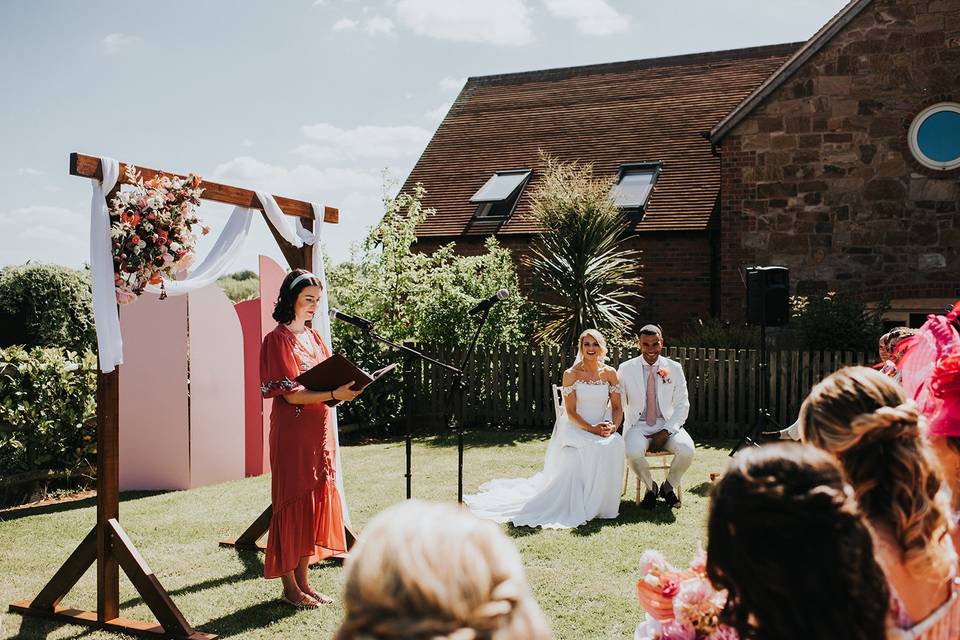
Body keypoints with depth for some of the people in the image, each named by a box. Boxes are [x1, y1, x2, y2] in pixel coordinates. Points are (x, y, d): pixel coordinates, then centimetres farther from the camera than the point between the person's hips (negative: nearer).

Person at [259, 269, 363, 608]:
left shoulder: (314, 337, 15)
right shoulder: (278, 340, -8)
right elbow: (291, 394, -17)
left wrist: (345, 389, -6)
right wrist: (333, 395, -28)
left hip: (319, 431, 7)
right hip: (293, 433, -7)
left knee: (317, 503, 9)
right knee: (293, 504, -1)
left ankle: (303, 581, 19)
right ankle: (290, 586, 10)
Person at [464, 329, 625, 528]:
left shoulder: (610, 373, 7)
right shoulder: (571, 374, -2)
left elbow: (617, 408, 7)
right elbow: (571, 412, -6)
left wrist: (612, 427, -14)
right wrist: (591, 428, -20)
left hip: (603, 428, 3)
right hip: (576, 428, -3)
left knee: (614, 444, -32)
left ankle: (599, 503, -15)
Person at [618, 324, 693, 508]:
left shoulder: (674, 368, 4)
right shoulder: (626, 369, 1)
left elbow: (682, 405, 3)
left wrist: (665, 432, -10)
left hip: (667, 424, 1)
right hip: (638, 425, -1)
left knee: (687, 450, -28)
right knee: (633, 452, -34)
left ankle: (669, 487, 4)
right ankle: (650, 488, -1)